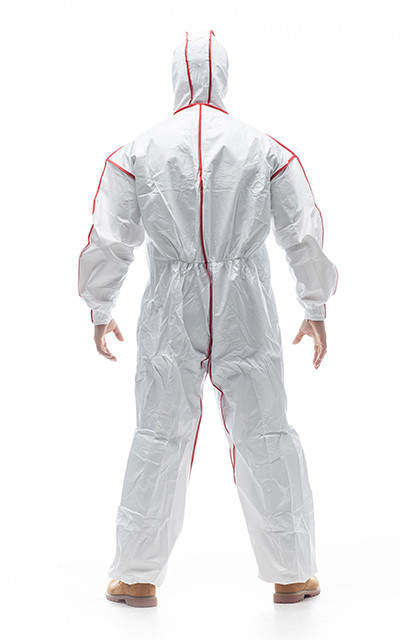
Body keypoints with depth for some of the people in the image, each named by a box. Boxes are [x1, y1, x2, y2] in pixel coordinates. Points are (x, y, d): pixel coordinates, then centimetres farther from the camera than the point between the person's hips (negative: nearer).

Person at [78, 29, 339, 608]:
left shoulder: (139, 151, 0)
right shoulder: (266, 149, 1)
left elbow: (109, 239, 2)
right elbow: (304, 234, 5)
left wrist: (101, 309, 15)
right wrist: (316, 309, 16)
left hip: (171, 311, 0)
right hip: (246, 309, 0)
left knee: (159, 438, 9)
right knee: (265, 435, 8)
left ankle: (137, 576, 19)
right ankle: (293, 573, 19)